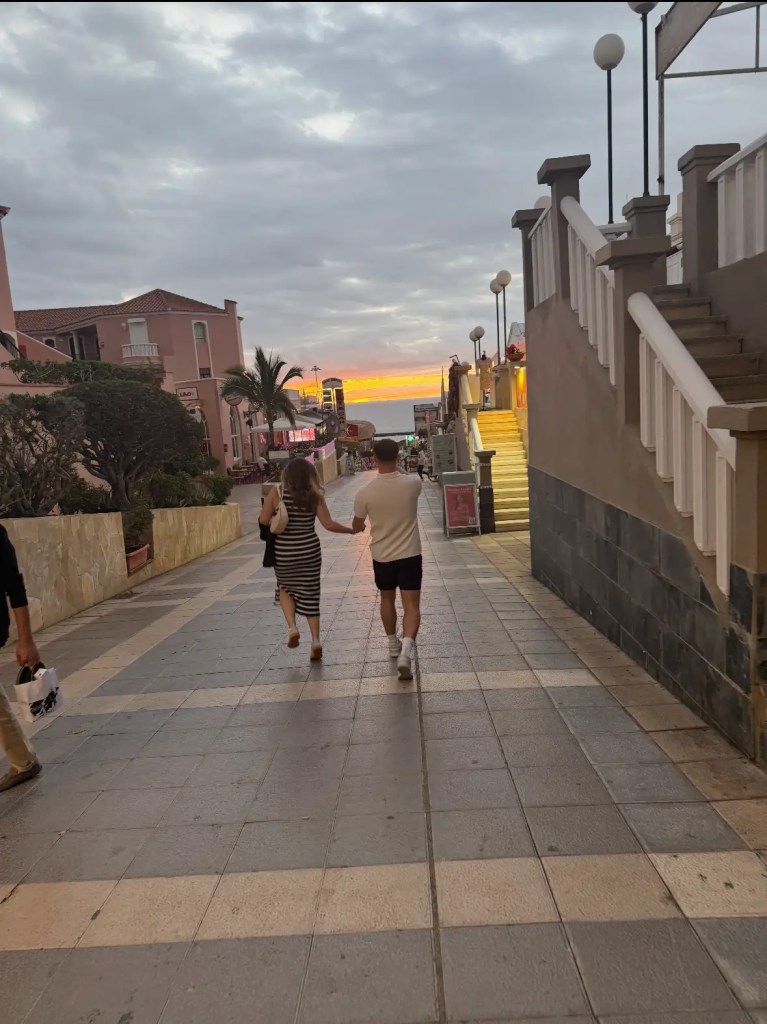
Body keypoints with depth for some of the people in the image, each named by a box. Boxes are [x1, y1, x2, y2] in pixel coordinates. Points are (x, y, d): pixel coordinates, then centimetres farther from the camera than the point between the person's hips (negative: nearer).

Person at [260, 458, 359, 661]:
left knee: (286, 589, 23)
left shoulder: (276, 493, -7)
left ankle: (292, 628, 4)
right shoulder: (314, 496, -6)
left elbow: (264, 520, -10)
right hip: (310, 551, 0)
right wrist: (352, 530, 5)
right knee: (310, 594, 12)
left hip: (284, 552, 0)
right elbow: (329, 524, -9)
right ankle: (315, 640, 10)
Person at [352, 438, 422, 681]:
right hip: (410, 554, -1)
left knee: (387, 599, 22)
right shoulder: (412, 484, -12)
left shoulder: (365, 492, -13)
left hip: (382, 556, 1)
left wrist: (358, 526, 27)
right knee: (411, 605, 0)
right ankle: (406, 648, -20)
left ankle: (393, 644, 37)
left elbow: (357, 526, 3)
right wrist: (397, 473, 32)